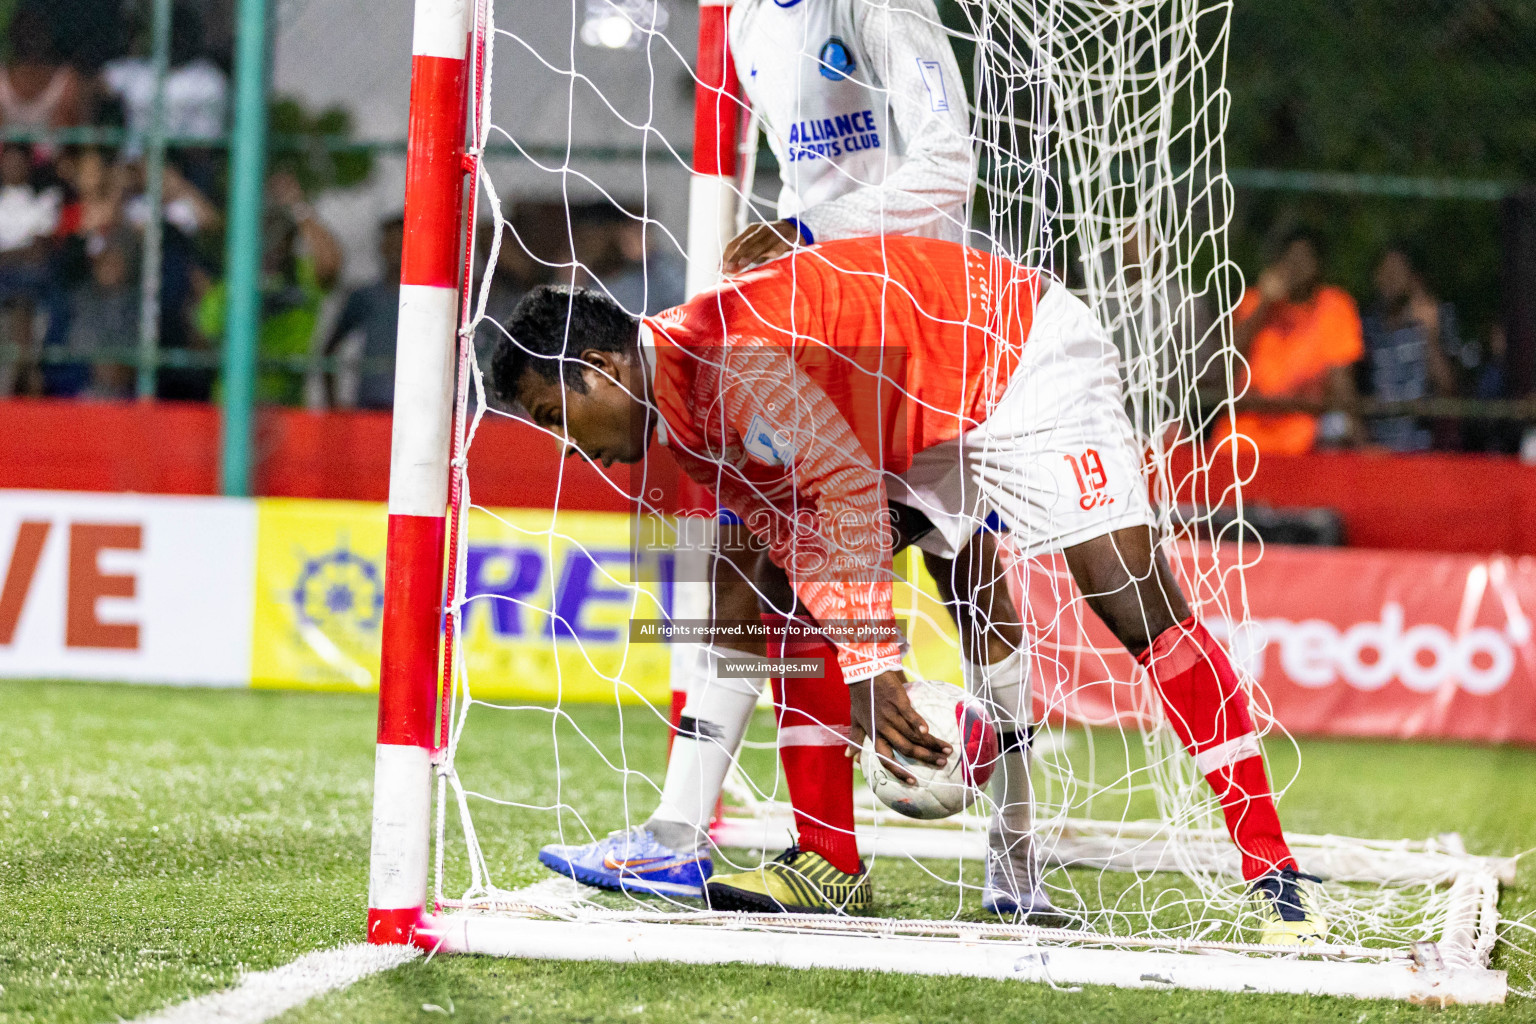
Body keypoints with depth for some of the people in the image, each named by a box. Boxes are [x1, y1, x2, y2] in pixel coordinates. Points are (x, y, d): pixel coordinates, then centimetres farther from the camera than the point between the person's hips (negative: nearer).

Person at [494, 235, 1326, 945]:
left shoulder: (729, 356, -28)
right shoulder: (680, 412, 1)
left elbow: (850, 490, -27)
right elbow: (796, 528, 2)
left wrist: (872, 665, -22)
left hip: (1032, 365, -10)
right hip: (918, 427, 10)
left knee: (1140, 613, -18)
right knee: (798, 600, 2)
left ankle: (1273, 872, -18)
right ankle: (829, 865, 6)